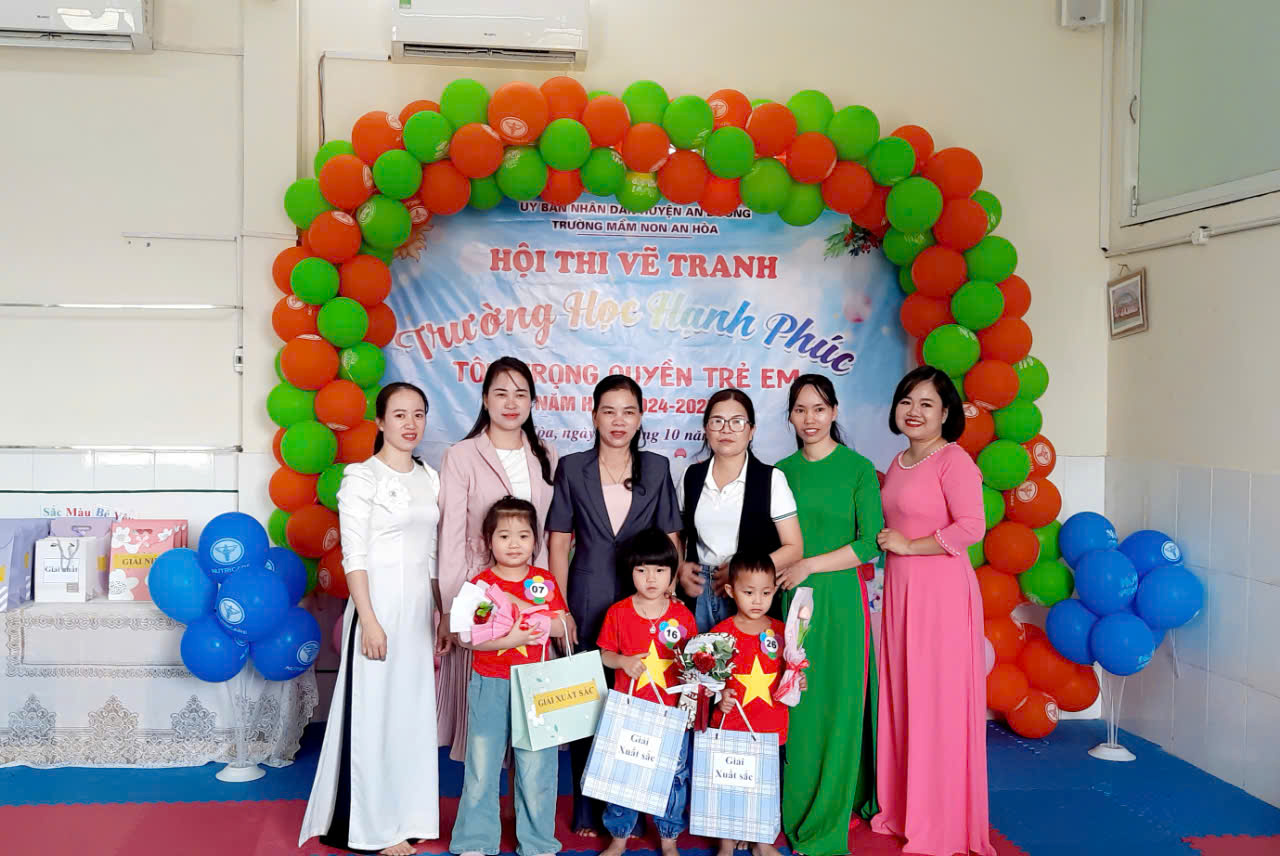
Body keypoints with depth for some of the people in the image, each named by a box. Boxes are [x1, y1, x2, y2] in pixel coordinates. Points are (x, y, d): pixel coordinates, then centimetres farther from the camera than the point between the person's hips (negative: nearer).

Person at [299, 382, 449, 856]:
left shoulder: (430, 478, 11)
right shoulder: (362, 478, -6)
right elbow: (354, 556, -10)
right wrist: (369, 620, -16)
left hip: (420, 608, 6)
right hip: (379, 604, -6)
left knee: (413, 712, 10)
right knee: (374, 712, 1)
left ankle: (405, 817, 22)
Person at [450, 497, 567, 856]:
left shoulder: (544, 581, 6)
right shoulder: (481, 583, -1)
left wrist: (521, 606, -14)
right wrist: (507, 640, -22)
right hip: (489, 687, -1)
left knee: (535, 768, 4)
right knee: (482, 766, 7)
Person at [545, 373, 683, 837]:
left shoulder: (657, 468, 6)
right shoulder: (572, 468, 3)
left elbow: (670, 541, 6)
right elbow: (558, 543, 3)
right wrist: (561, 610, -3)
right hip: (587, 603, 0)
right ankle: (588, 812, 16)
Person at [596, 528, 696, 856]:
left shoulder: (683, 615, -1)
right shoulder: (618, 613, -2)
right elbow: (604, 654, 4)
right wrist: (622, 661, -15)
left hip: (672, 711, 1)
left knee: (674, 775, 9)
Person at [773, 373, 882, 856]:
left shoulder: (858, 468, -2)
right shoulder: (782, 471, 10)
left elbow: (871, 544, -7)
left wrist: (809, 566, -12)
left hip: (839, 598, -3)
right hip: (790, 598, 4)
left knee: (837, 705, -1)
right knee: (795, 707, 6)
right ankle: (794, 816, 19)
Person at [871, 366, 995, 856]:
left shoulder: (954, 461, -10)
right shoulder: (899, 463, 15)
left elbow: (971, 527, -19)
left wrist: (908, 545, -13)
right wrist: (878, 486, 15)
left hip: (942, 590, -8)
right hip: (899, 590, 8)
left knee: (939, 702, -1)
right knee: (900, 698, 11)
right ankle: (903, 810, 24)